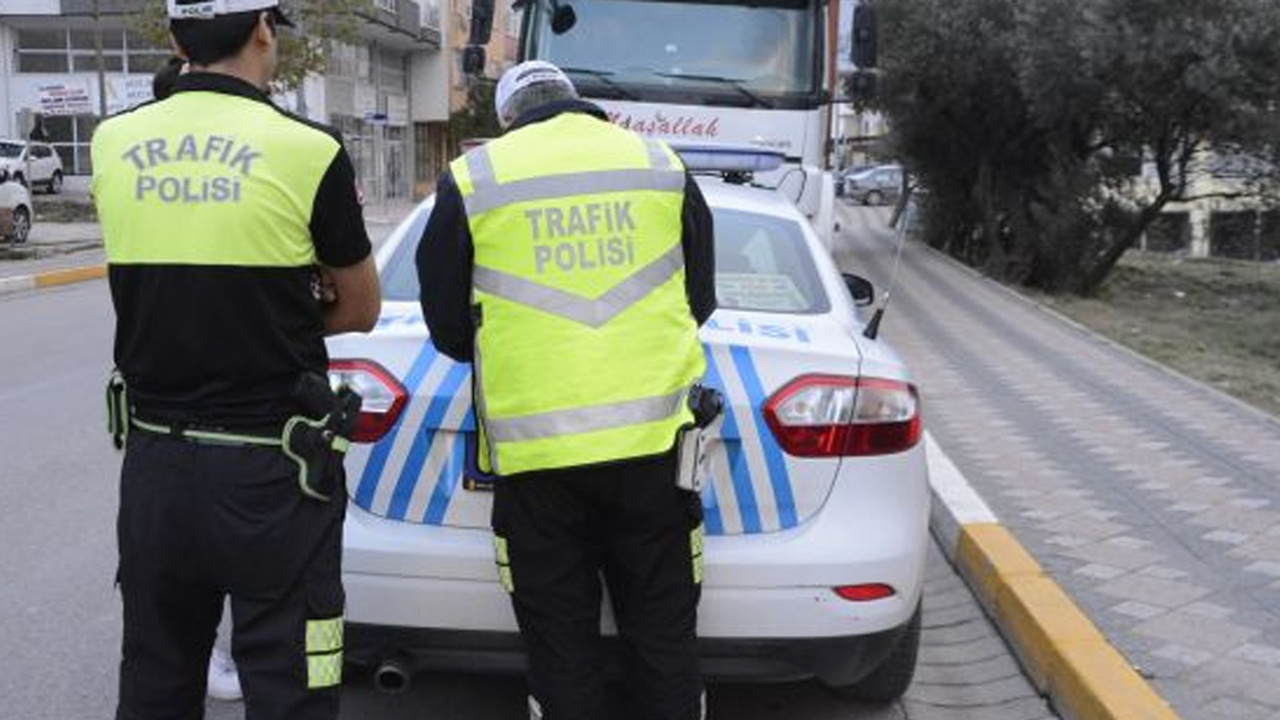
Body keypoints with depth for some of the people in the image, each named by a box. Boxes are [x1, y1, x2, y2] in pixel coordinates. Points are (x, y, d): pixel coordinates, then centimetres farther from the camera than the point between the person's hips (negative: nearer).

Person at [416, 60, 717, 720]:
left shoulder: (471, 179, 3)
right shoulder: (662, 166, 8)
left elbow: (447, 325, 9)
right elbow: (699, 299, 16)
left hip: (536, 448, -1)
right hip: (653, 441, 2)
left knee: (561, 647, 10)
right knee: (663, 637, 13)